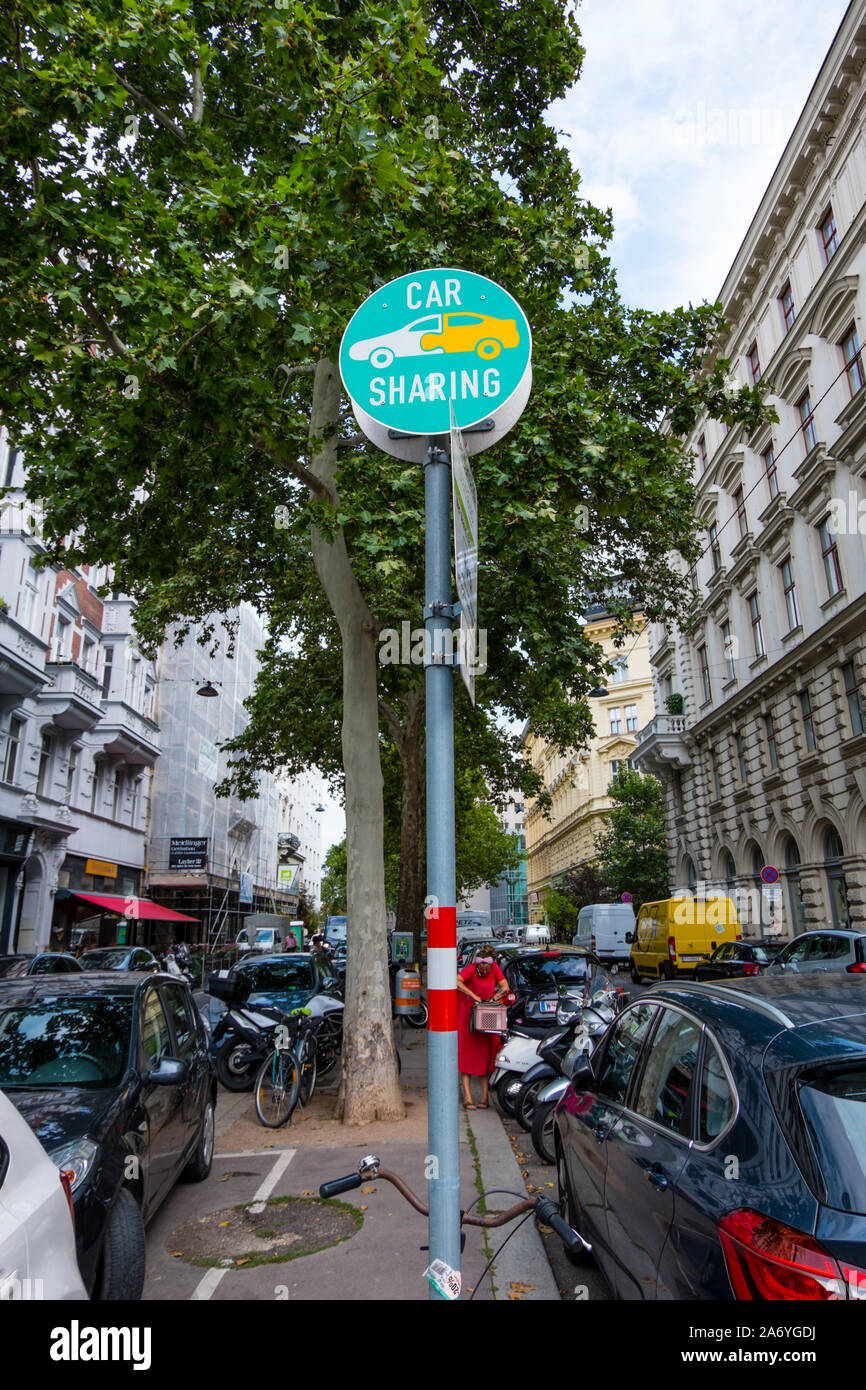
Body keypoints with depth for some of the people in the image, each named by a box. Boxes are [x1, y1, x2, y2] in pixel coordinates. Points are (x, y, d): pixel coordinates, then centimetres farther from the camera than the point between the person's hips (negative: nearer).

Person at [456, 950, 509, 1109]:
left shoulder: (494, 968, -5)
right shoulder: (471, 969, -17)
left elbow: (505, 987, -4)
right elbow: (456, 981, -34)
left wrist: (495, 997, -21)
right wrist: (473, 995, -36)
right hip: (467, 1011, -3)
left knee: (485, 1053, 2)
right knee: (466, 1052, -5)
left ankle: (484, 1096, 7)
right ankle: (467, 1096, -3)